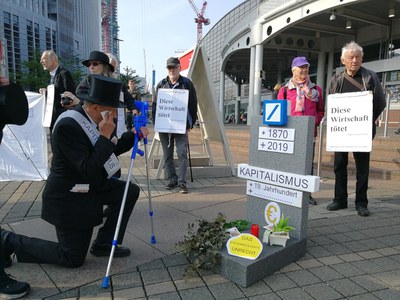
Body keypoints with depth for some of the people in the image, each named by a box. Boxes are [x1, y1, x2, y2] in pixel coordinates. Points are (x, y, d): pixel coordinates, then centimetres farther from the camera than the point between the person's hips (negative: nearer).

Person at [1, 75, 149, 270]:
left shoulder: (91, 119, -3)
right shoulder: (68, 125, -29)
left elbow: (110, 151, 9)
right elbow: (89, 170, -30)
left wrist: (134, 135, -3)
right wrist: (105, 136, -29)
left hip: (90, 187, 8)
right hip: (69, 198, -8)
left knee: (130, 191, 2)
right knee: (73, 259, 4)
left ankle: (103, 244, 13)